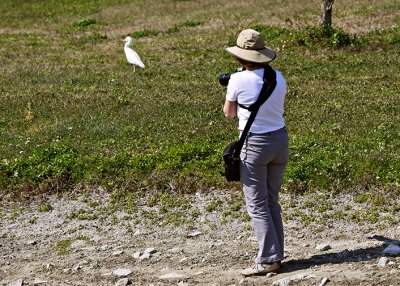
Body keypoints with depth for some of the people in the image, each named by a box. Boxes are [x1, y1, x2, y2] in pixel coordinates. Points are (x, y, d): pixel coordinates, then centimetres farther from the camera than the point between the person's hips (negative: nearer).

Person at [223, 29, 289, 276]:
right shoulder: (278, 77, 0)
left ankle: (268, 260, -1)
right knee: (272, 202, 17)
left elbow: (229, 114, 1)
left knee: (257, 206, 1)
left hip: (255, 145, -5)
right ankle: (277, 254, 20)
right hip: (280, 140, 6)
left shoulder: (238, 80, -14)